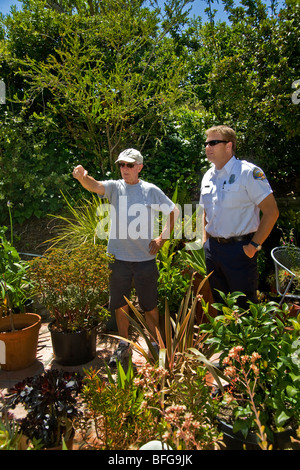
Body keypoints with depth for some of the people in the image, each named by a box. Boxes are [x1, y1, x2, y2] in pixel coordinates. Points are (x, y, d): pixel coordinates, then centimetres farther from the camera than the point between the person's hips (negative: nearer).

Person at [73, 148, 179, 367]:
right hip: (119, 257, 2)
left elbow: (174, 211, 5)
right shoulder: (115, 187, 3)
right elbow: (95, 186, -18)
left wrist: (162, 239, -2)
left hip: (145, 257, -1)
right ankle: (124, 345, 32)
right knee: (121, 304, 13)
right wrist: (82, 177, -40)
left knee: (150, 305, 10)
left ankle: (155, 345, 30)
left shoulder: (151, 190, 0)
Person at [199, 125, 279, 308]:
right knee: (217, 302, 19)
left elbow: (271, 212, -14)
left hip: (239, 249, -6)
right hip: (212, 248, 7)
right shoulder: (208, 176, 9)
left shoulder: (248, 172, -12)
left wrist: (253, 245, -16)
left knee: (244, 306, 5)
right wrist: (206, 240, 12)